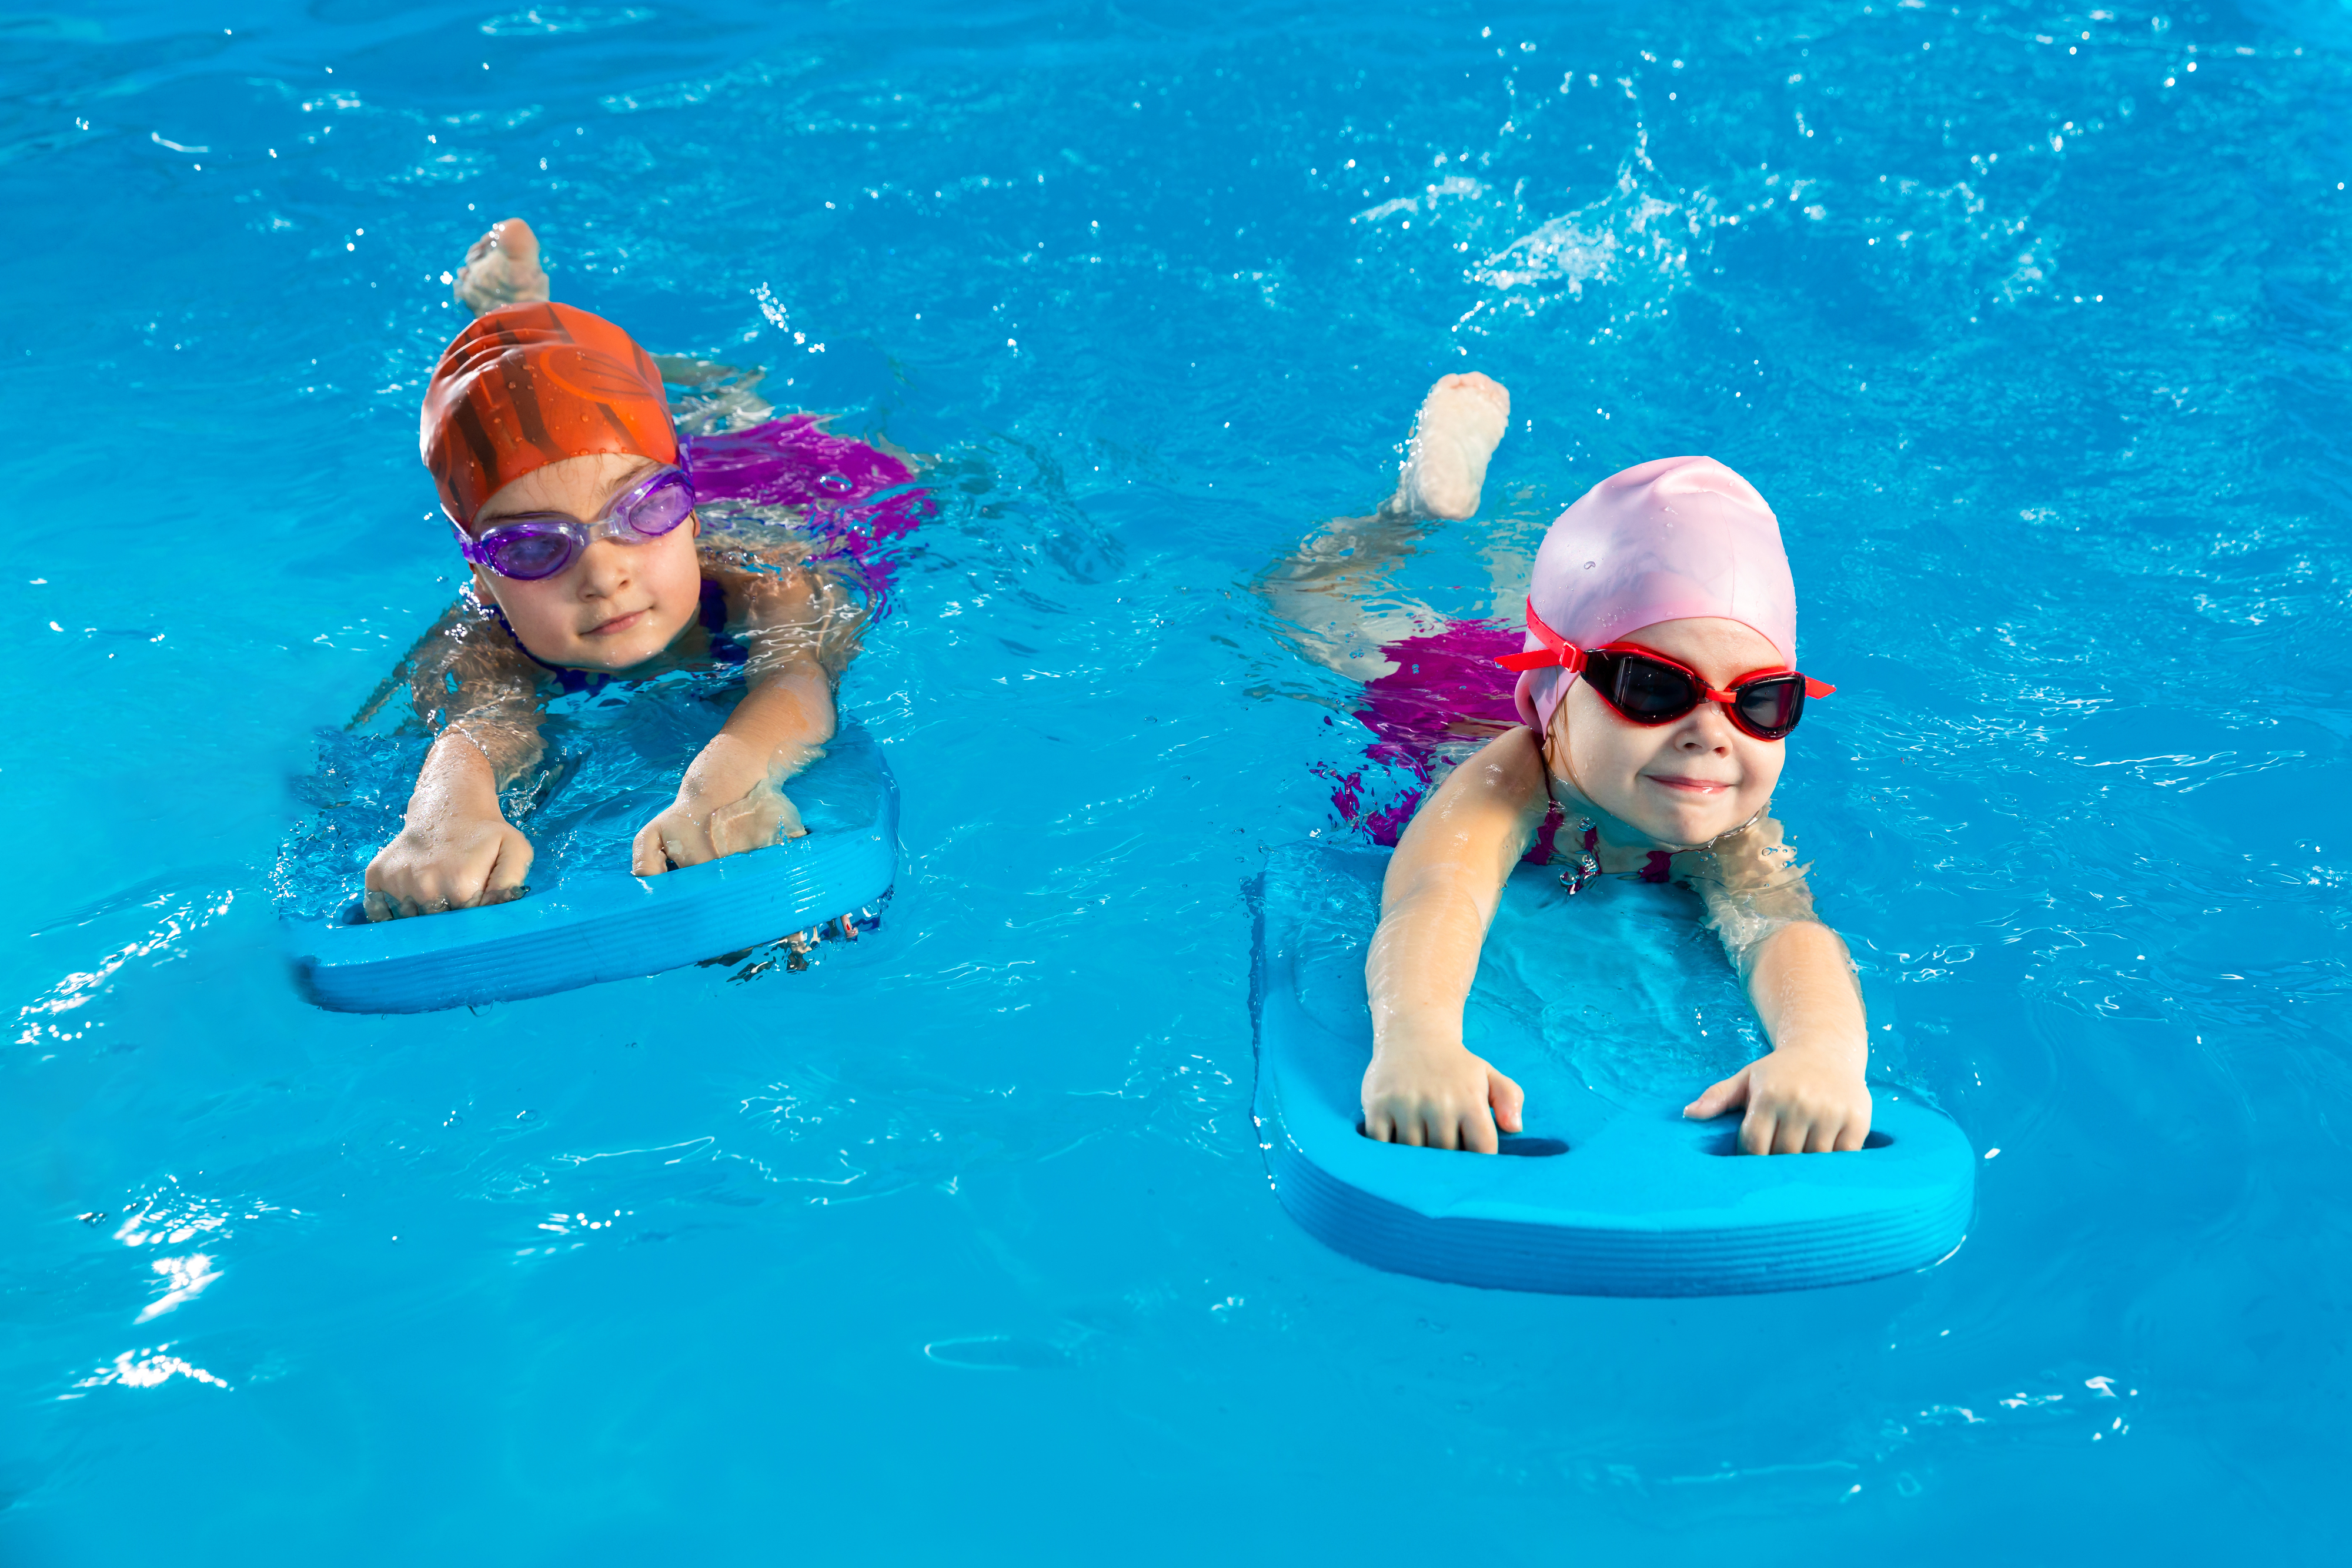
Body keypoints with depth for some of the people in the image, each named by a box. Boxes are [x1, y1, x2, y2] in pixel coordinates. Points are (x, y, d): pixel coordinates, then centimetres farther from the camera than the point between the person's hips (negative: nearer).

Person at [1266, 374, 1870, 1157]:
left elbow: (1783, 927, -63)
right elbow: (1435, 898, -72)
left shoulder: (1729, 835, -44)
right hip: (1429, 699, -2)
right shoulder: (1507, 784, -52)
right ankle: (1431, 497, 46)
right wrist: (1415, 1038, -95)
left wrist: (1824, 1048, -87)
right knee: (1302, 595, 29)